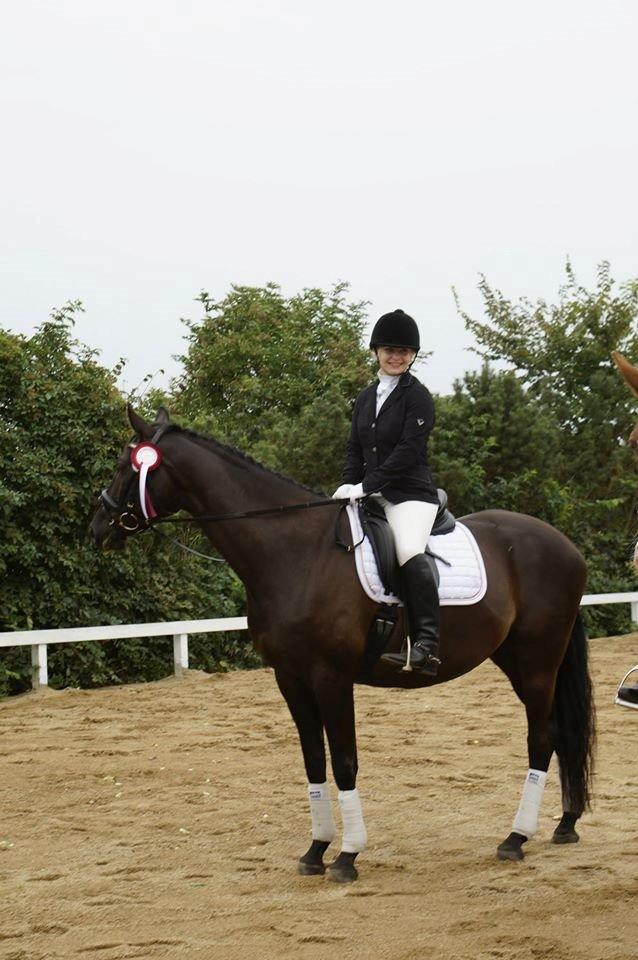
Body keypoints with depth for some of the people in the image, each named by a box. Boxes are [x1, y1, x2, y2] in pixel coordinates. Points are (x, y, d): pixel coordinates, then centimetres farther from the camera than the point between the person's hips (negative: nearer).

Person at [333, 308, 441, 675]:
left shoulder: (417, 396, -5)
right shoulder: (365, 398, 17)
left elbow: (407, 451, -14)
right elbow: (355, 448, 17)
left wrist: (366, 485, -19)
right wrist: (349, 486, -2)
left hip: (411, 494, -9)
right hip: (370, 495, 9)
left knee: (410, 552, -31)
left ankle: (426, 644, -36)